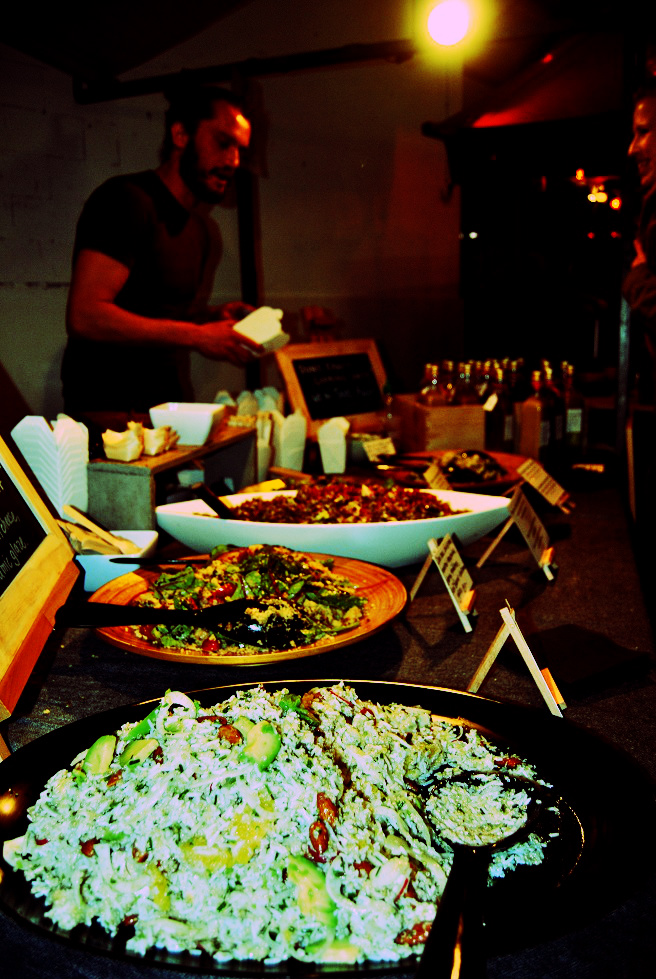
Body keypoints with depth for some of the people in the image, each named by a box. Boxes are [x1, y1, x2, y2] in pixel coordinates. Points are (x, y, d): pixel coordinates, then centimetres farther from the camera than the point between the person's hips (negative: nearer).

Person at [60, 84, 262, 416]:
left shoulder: (205, 229, 17)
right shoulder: (126, 199, -9)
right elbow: (85, 316, -20)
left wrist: (216, 316, 5)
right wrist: (198, 336, -18)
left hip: (173, 405, 8)